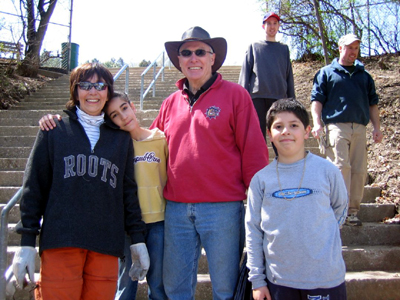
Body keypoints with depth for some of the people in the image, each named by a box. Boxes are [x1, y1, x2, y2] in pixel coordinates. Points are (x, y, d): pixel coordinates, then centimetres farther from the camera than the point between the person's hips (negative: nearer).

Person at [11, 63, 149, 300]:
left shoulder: (121, 137, 14)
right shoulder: (55, 129, 8)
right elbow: (34, 185, 5)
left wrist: (138, 240, 10)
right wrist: (27, 242, 1)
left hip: (106, 245, 2)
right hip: (60, 243, -2)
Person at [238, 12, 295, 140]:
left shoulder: (284, 49, 21)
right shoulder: (254, 47, 16)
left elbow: (289, 76, 18)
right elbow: (245, 72, 10)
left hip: (279, 98, 2)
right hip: (257, 97, -1)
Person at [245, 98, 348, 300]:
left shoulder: (327, 170, -4)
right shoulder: (261, 179, -3)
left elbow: (340, 208, 13)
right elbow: (252, 230, 2)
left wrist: (322, 236, 3)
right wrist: (256, 279, 2)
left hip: (326, 278, 0)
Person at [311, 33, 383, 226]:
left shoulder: (364, 75, 23)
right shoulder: (326, 73, 13)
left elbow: (372, 103, 23)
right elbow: (316, 100, 5)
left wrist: (377, 128, 13)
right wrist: (317, 124, -9)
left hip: (359, 128, 4)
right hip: (336, 126, -4)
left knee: (359, 170, 0)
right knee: (341, 166, -15)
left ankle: (352, 211, 9)